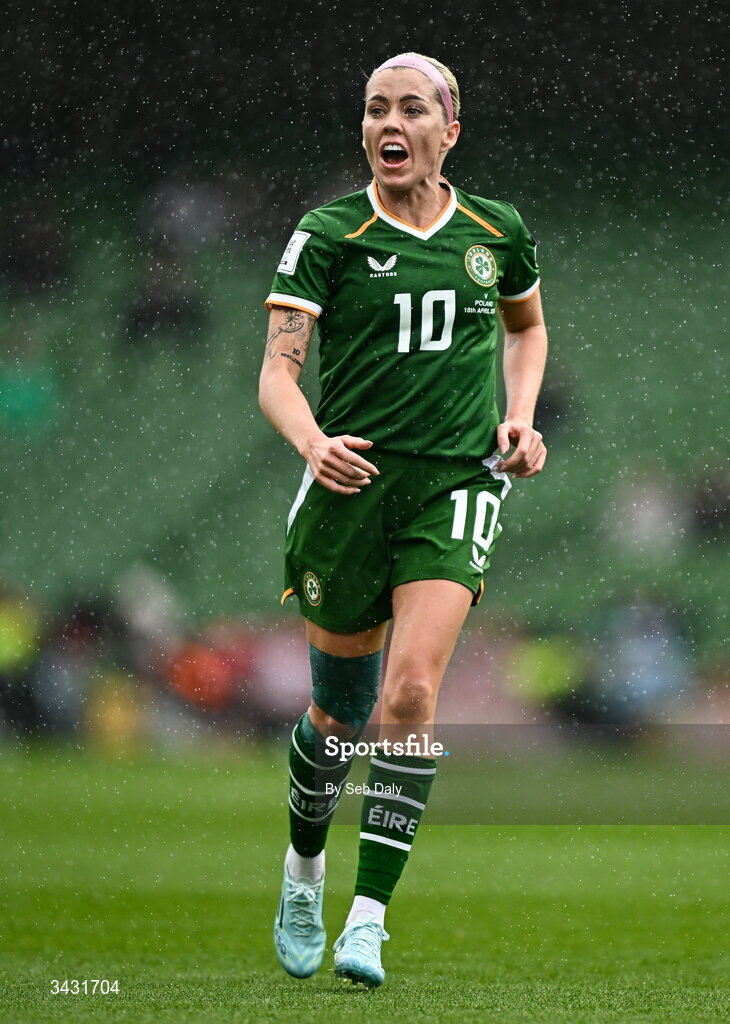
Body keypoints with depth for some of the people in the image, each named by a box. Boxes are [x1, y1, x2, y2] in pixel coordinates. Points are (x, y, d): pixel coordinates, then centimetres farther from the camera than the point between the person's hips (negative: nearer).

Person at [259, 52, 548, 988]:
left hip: (456, 486, 0)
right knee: (339, 707, 8)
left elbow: (528, 325, 27)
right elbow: (278, 367, -11)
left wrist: (520, 419, 10)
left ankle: (368, 922, -17)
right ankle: (303, 871, 37)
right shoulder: (328, 235, -2)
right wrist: (313, 441, -32)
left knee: (413, 690, -18)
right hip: (353, 481, 0)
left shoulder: (497, 231, 6)